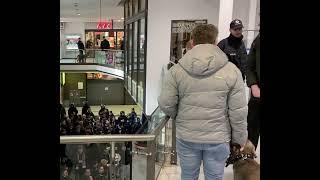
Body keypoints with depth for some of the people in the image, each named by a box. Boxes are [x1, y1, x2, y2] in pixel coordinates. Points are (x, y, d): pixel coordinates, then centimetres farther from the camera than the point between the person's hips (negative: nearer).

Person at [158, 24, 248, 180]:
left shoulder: (176, 70, -9)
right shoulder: (231, 71, -10)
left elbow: (166, 104, -7)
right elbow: (238, 111, -8)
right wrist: (239, 138, 6)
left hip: (186, 138, 1)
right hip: (218, 139, 0)